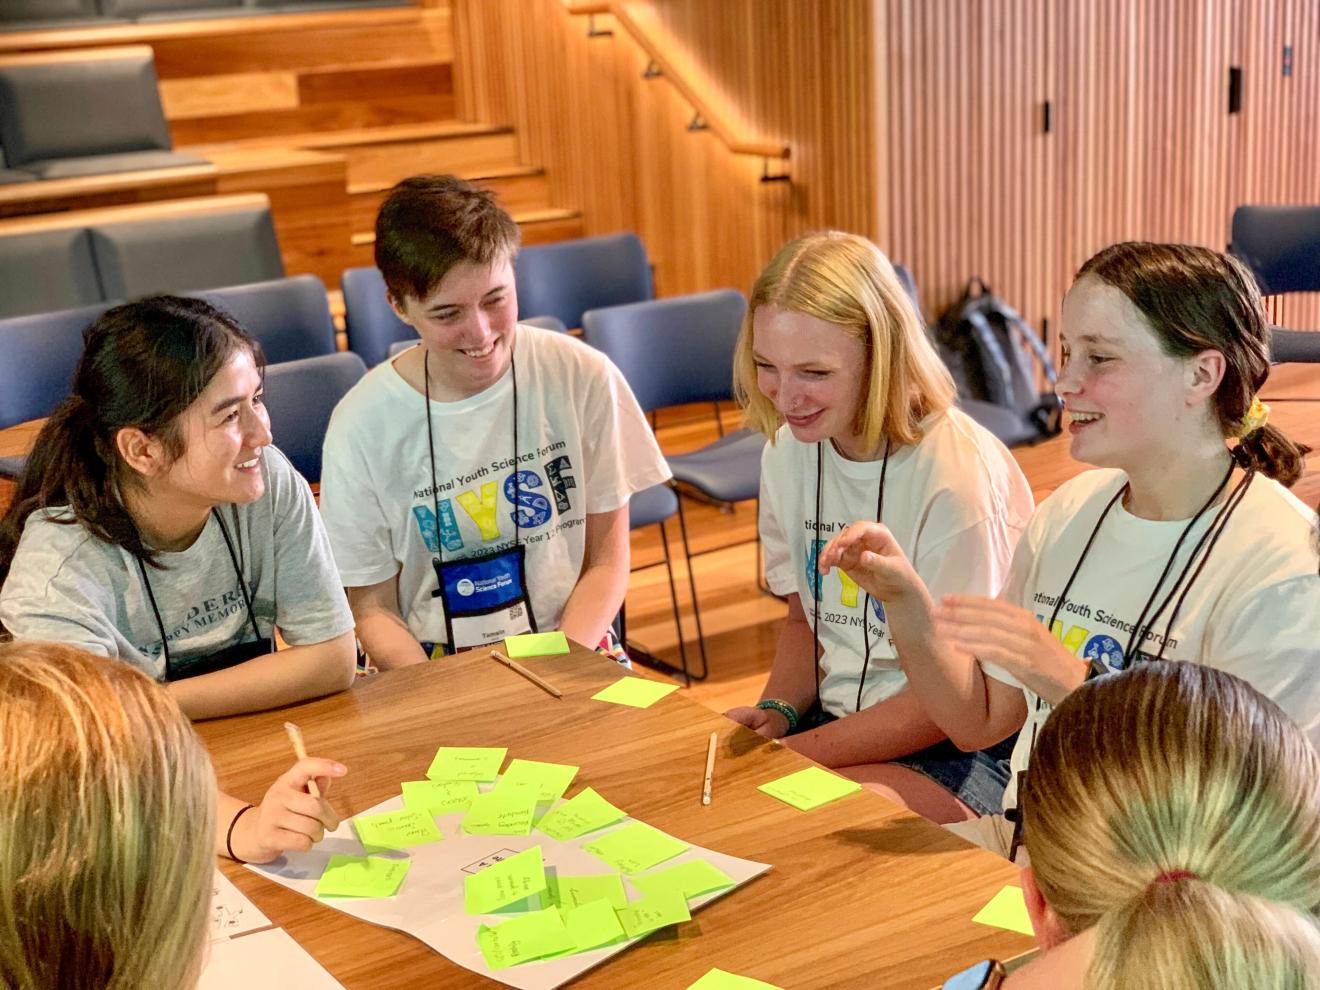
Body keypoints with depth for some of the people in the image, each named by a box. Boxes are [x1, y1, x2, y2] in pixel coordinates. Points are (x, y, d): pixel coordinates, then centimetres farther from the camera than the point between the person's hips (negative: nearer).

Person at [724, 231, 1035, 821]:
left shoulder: (957, 474, -21)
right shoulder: (788, 452, 2)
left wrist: (800, 751, -20)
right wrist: (776, 712, -5)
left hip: (966, 752, -6)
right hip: (841, 717, 7)